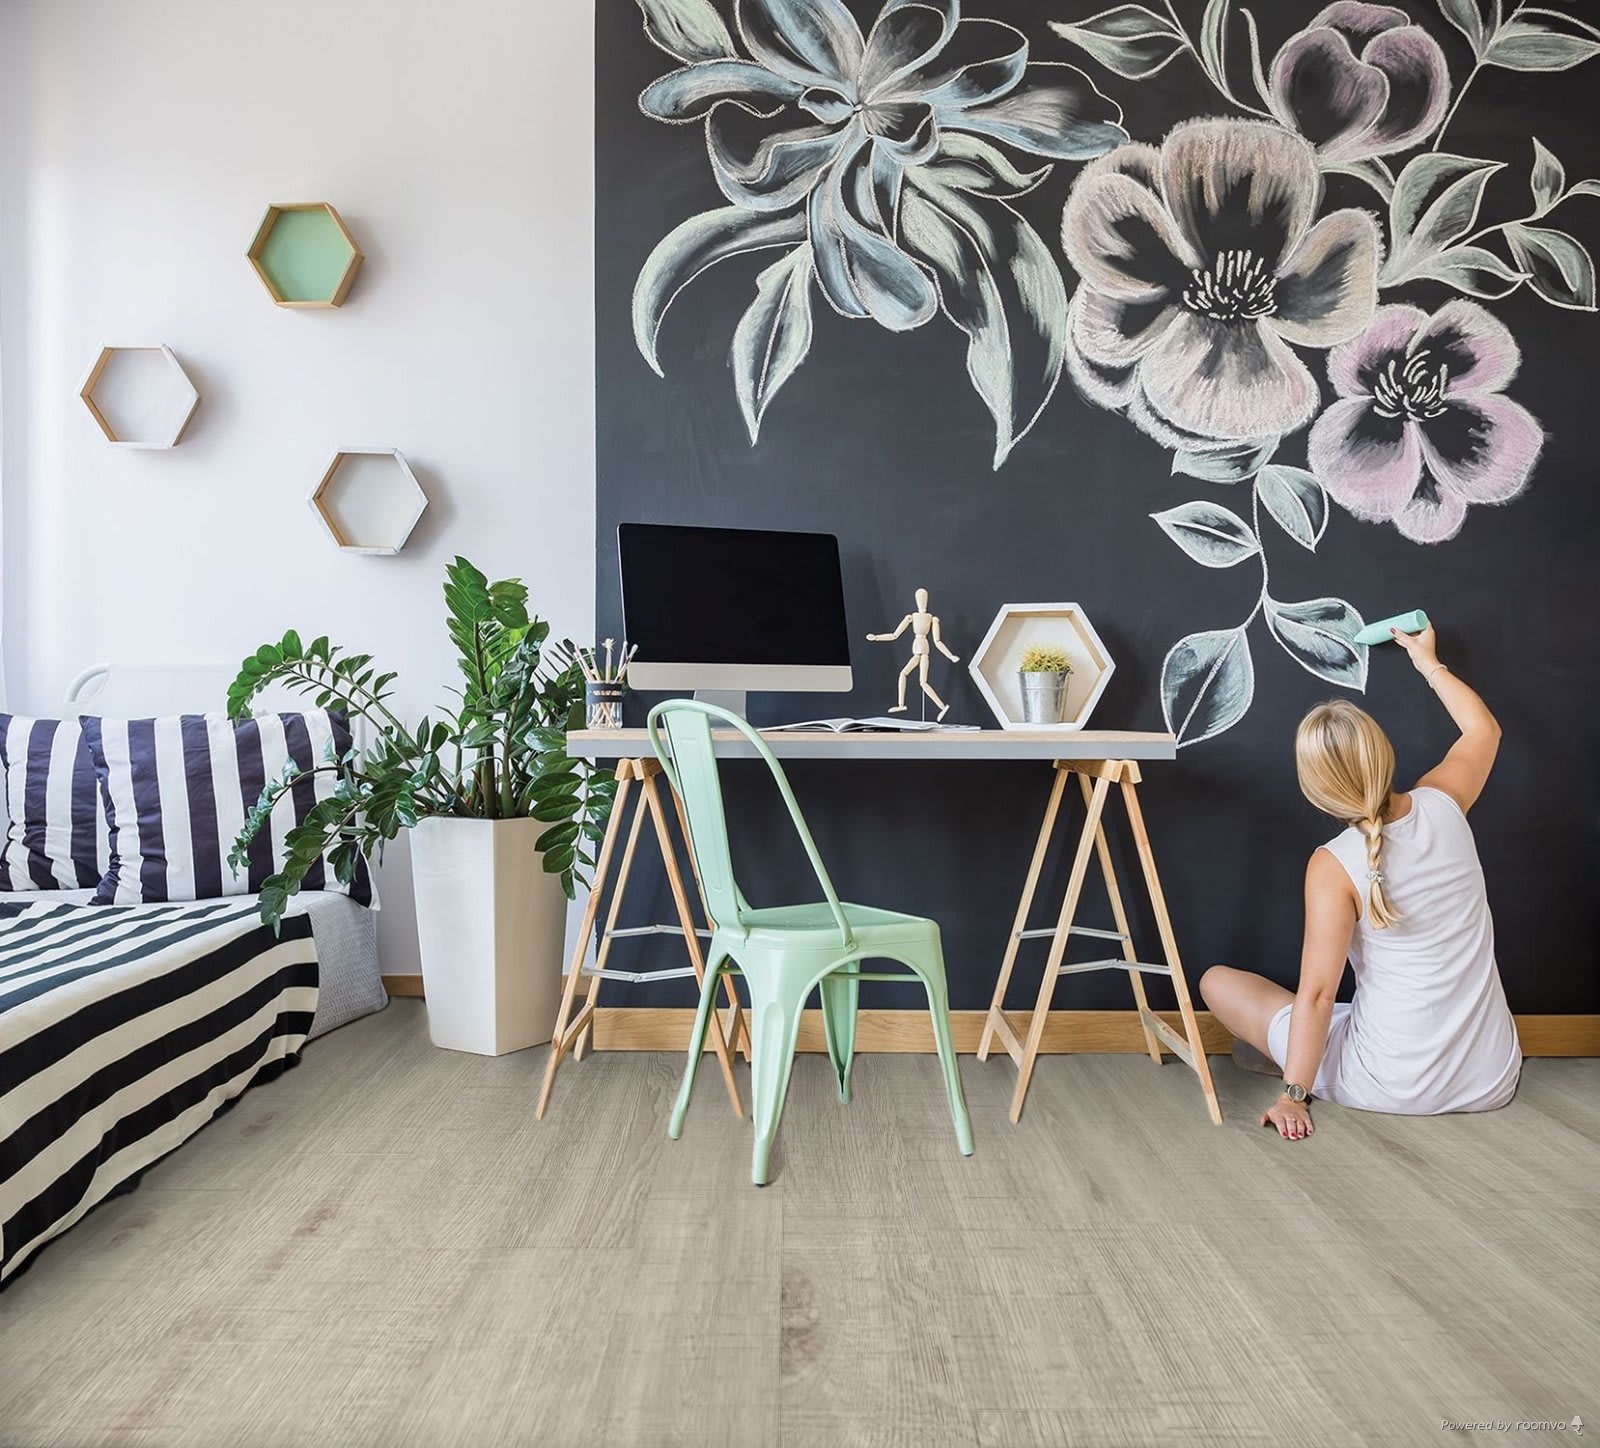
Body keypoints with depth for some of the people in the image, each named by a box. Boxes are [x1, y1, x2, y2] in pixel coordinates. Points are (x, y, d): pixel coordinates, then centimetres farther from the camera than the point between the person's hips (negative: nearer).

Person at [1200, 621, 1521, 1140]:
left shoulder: (1333, 865, -18)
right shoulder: (1442, 805, -6)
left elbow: (1316, 993, -19)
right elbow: (1484, 729, 16)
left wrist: (1295, 1094, -13)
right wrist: (1428, 663, 27)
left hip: (1392, 1087, -5)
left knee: (1217, 980, 6)